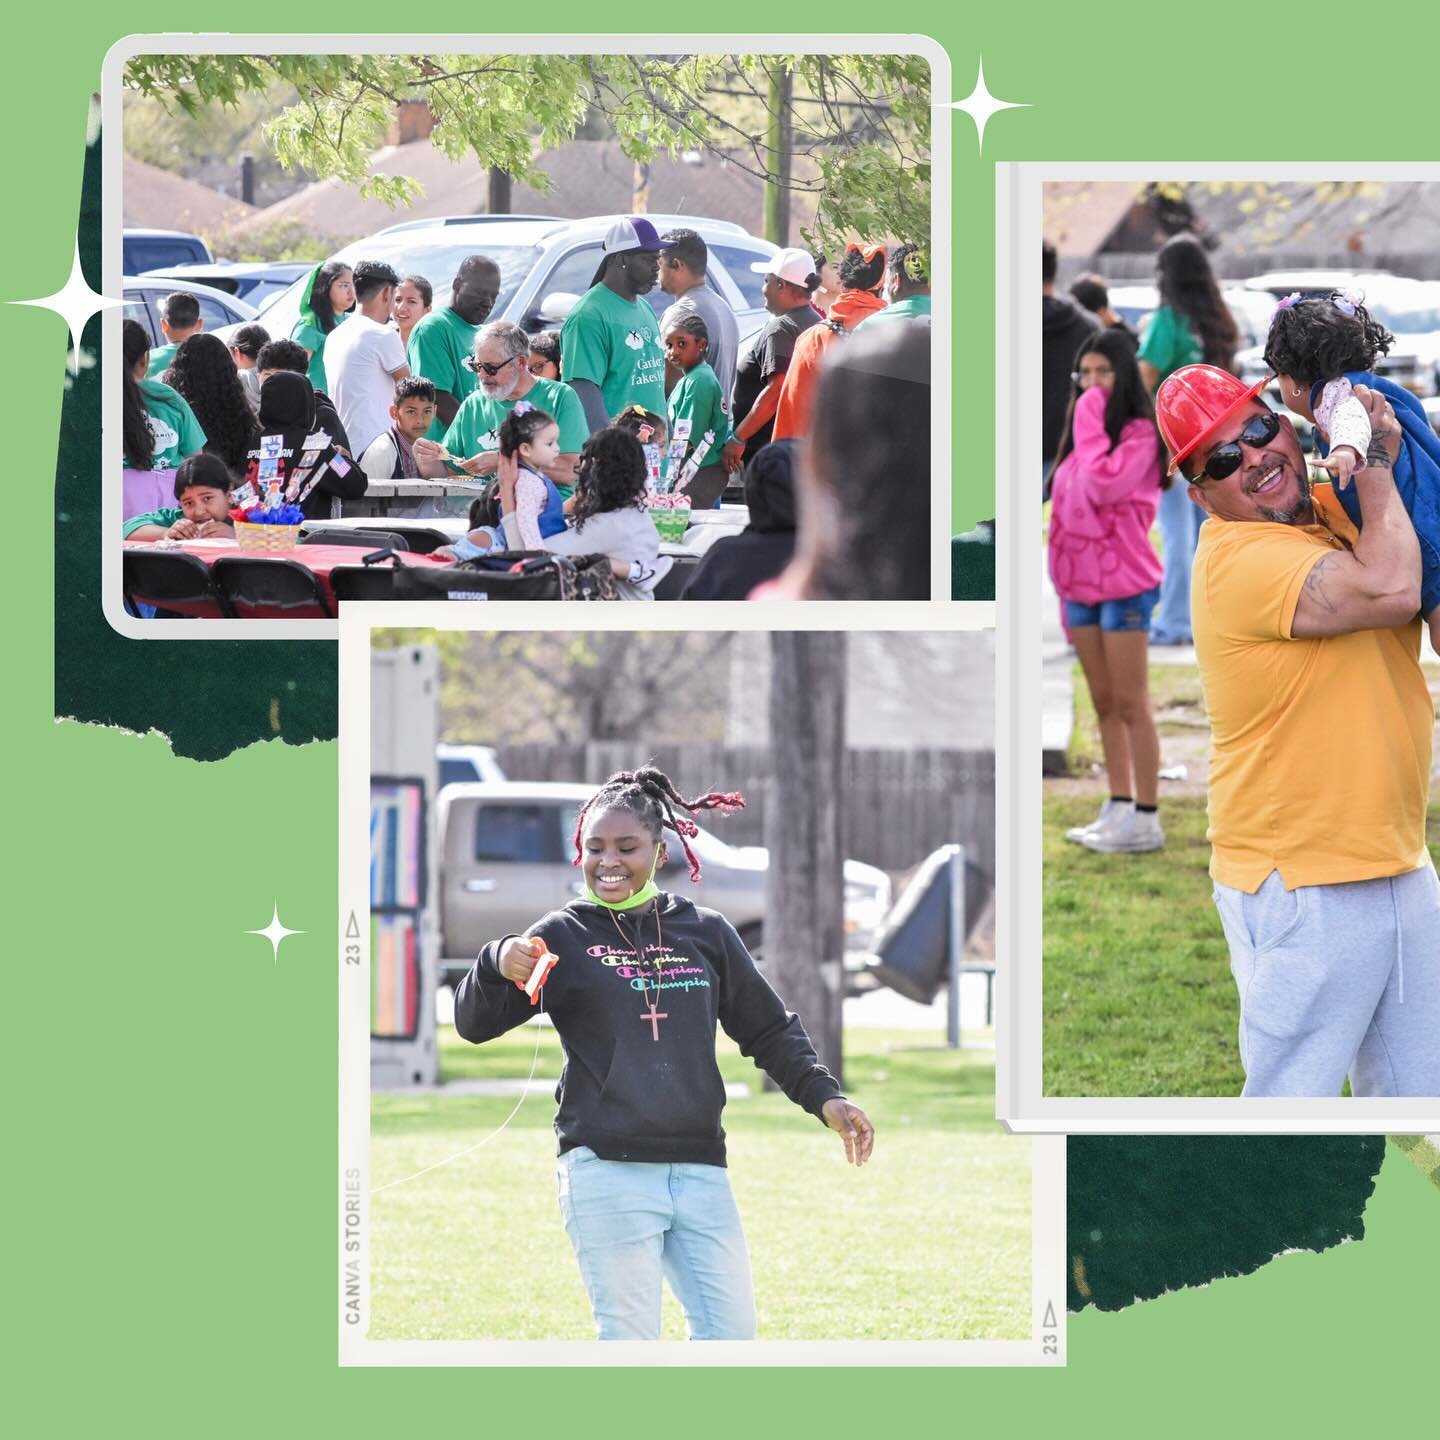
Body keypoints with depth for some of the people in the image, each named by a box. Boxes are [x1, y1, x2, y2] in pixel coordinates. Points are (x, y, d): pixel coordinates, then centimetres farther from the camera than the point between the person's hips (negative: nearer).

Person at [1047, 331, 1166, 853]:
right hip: (1081, 583, 8)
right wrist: (1064, 584, 15)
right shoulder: (1081, 434, 15)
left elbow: (1103, 486, -24)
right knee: (1104, 703, 11)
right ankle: (1119, 810, 17)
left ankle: (1146, 818, -4)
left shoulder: (1139, 433, -9)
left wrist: (1090, 427, -15)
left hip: (1124, 584, -8)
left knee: (1130, 703, -6)